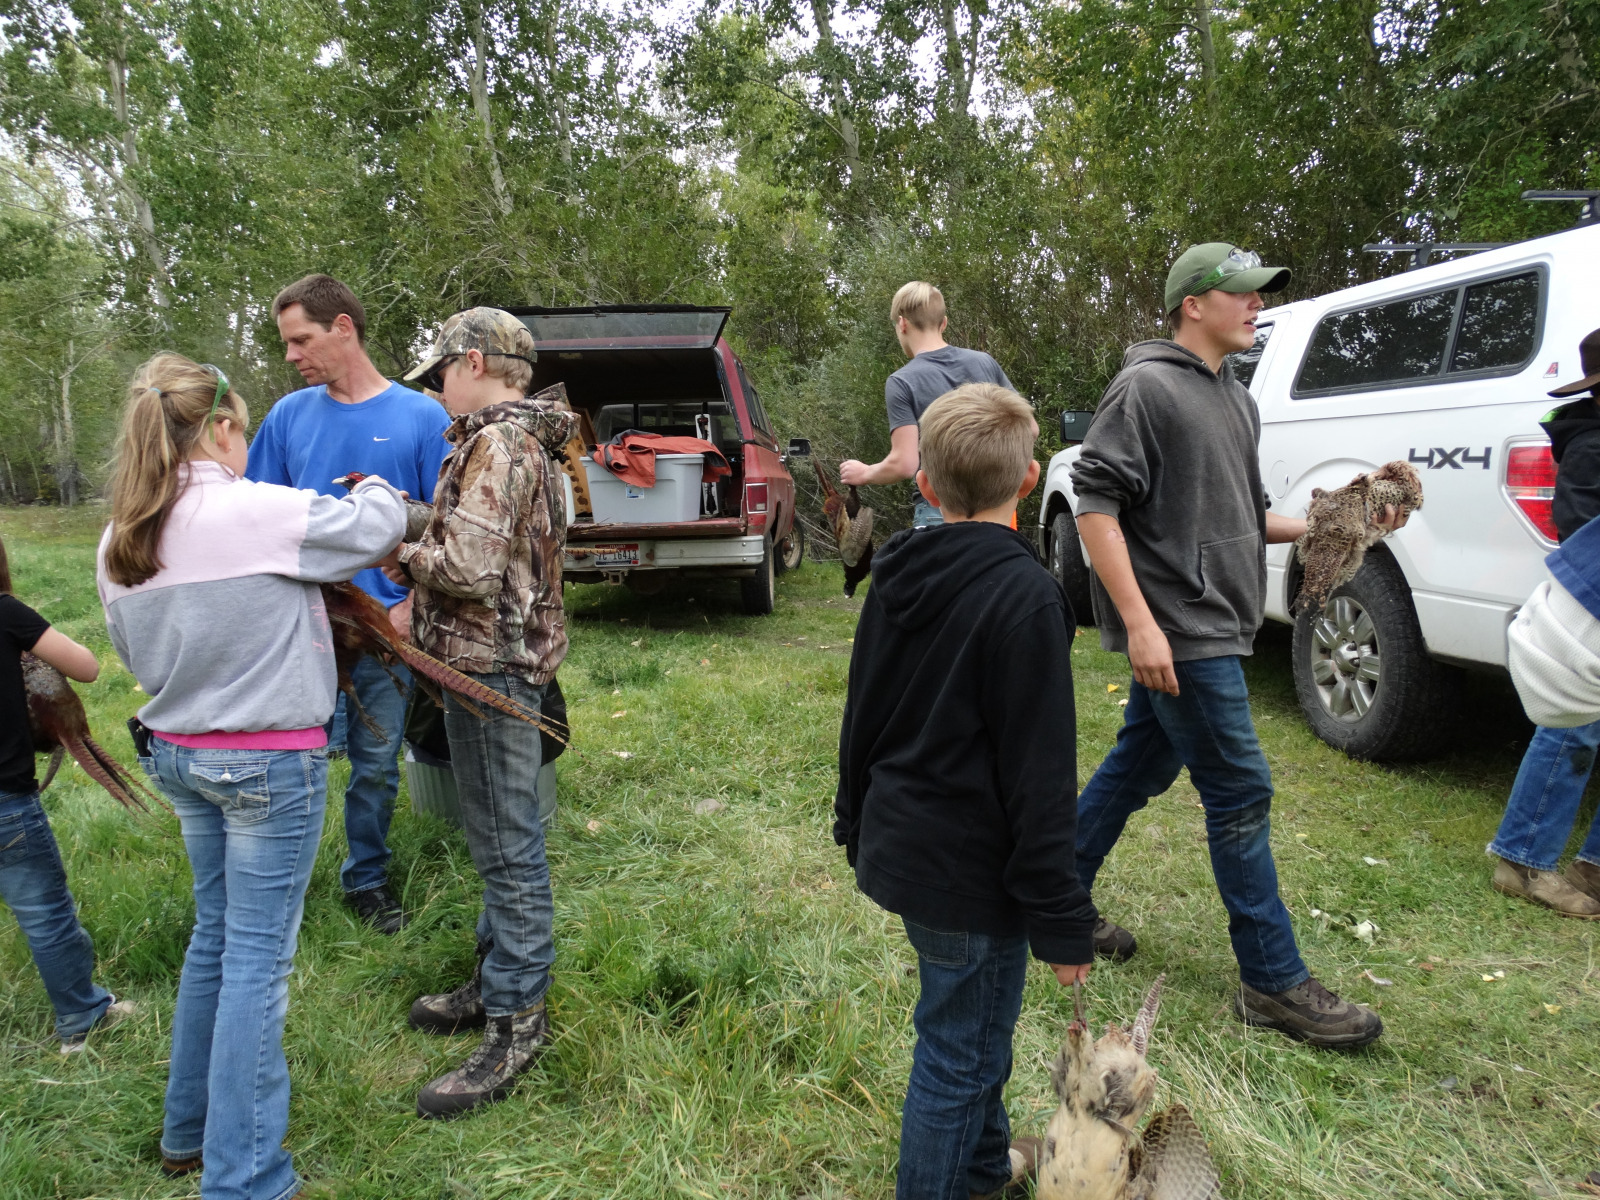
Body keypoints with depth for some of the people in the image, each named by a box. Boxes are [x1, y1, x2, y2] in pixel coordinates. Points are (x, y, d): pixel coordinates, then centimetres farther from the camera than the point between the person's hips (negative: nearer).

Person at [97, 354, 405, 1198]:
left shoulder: (119, 544, 3)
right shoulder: (254, 511, -20)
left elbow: (136, 657, 13)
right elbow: (377, 528, -9)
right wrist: (375, 487, 12)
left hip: (177, 754, 8)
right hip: (269, 764, -7)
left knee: (215, 935, 22)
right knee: (257, 958, 1)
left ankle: (189, 1132, 37)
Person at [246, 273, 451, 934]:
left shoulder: (421, 416, -3)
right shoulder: (290, 414, 5)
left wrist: (411, 607, -12)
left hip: (386, 625, -1)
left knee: (376, 764, 11)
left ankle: (367, 878, 30)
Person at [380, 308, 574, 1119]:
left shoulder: (497, 444, -17)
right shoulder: (521, 440, 17)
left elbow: (468, 567, -25)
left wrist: (403, 553, -7)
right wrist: (418, 547, 4)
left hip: (491, 665, -11)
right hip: (497, 656, 11)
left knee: (507, 845, -3)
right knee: (499, 838, 19)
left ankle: (515, 1021, 7)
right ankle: (497, 979, 32)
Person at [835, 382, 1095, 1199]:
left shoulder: (897, 577, 2)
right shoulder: (1025, 597, -21)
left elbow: (861, 722, 11)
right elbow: (1040, 778, -21)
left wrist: (858, 830, 23)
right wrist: (1060, 920, -14)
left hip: (899, 848, 9)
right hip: (973, 873, -8)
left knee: (970, 1030, 27)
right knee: (959, 1053, 9)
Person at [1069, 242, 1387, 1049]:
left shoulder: (1235, 399, 17)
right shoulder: (1147, 387, -11)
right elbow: (1095, 504, -17)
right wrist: (1139, 623, -22)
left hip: (1208, 628, 9)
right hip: (1178, 634, -9)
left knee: (1137, 769, 16)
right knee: (1240, 794, -4)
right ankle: (1275, 982, 9)